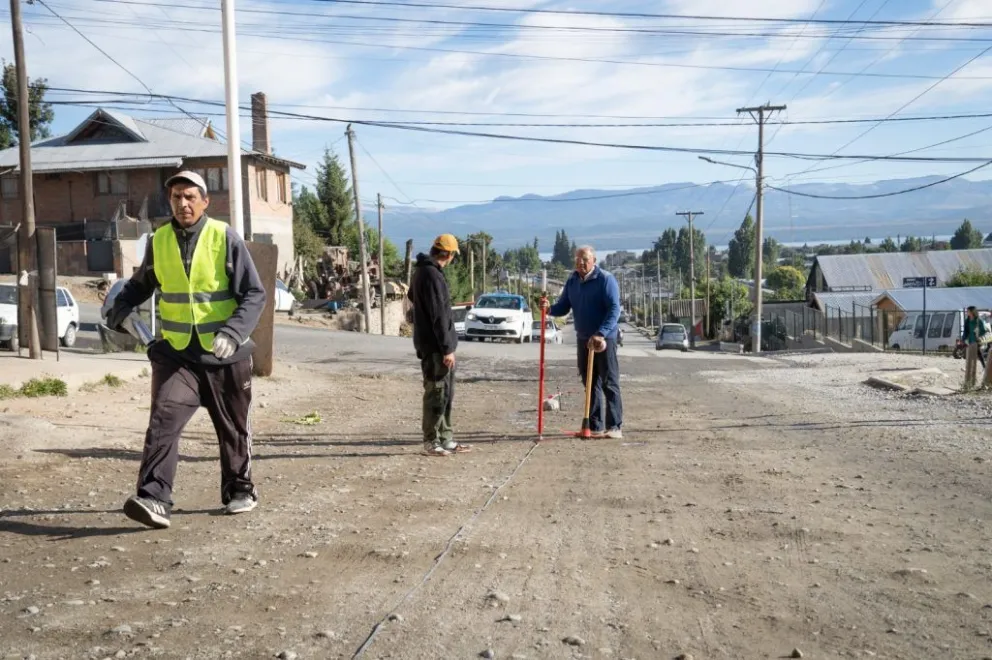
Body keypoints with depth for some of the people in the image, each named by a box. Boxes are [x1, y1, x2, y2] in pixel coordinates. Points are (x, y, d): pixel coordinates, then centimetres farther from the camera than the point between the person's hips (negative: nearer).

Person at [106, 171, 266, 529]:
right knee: (164, 420, -14)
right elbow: (140, 284, 19)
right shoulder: (159, 240, 2)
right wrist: (119, 311, -1)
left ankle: (240, 490, 29)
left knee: (233, 429, 11)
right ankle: (154, 498, -15)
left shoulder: (225, 238, -10)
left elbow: (254, 294, -11)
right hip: (176, 352, 2)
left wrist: (233, 333, -26)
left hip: (225, 356, -2)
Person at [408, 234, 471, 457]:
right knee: (436, 394, -2)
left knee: (446, 394, 14)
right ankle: (431, 442, 6)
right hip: (435, 346, -10)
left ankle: (446, 439, 20)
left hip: (435, 345, 10)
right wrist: (447, 348, -21)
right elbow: (438, 316, -22)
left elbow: (412, 296, 32)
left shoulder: (422, 271, 12)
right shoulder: (432, 275, -19)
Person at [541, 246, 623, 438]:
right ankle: (595, 425, 17)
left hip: (604, 338, -6)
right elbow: (563, 307, 12)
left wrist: (601, 334, -28)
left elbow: (614, 309, -18)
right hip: (583, 339, 6)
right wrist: (550, 309, -11)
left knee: (609, 383, -5)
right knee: (590, 383, 10)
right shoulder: (572, 281, 9)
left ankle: (615, 426, -1)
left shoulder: (606, 279, -11)